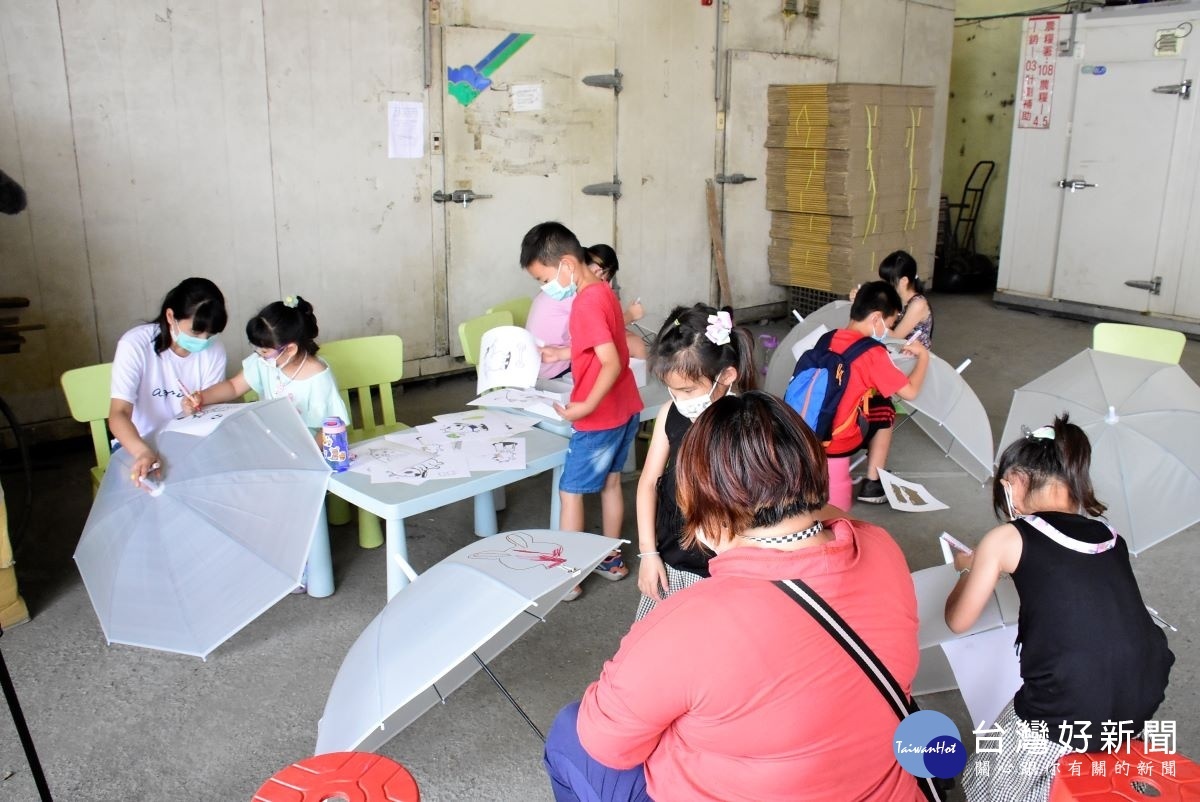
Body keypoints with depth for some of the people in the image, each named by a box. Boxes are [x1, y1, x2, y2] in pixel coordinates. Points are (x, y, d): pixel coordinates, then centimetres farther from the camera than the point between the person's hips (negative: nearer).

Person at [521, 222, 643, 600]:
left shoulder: (586, 304, -23)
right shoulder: (603, 292, 6)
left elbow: (612, 365, -28)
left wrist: (585, 407, -28)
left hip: (600, 418, -9)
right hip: (625, 409, 9)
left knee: (570, 492, 3)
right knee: (610, 482, 20)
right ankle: (611, 559, 33)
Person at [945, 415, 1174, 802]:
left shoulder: (1006, 539, -2)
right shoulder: (1110, 537, 11)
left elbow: (958, 621, 8)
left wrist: (969, 569, 26)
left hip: (1068, 716, -5)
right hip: (1145, 701, 5)